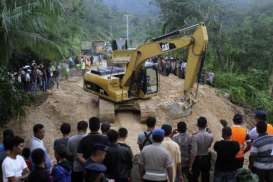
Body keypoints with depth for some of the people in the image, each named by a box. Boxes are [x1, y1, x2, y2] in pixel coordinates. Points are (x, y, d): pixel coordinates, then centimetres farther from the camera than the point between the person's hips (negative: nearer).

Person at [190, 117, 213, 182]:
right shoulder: (210, 136, -10)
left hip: (197, 159, -3)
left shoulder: (195, 136, -23)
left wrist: (190, 166, -15)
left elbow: (193, 153, -23)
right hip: (206, 159, 4)